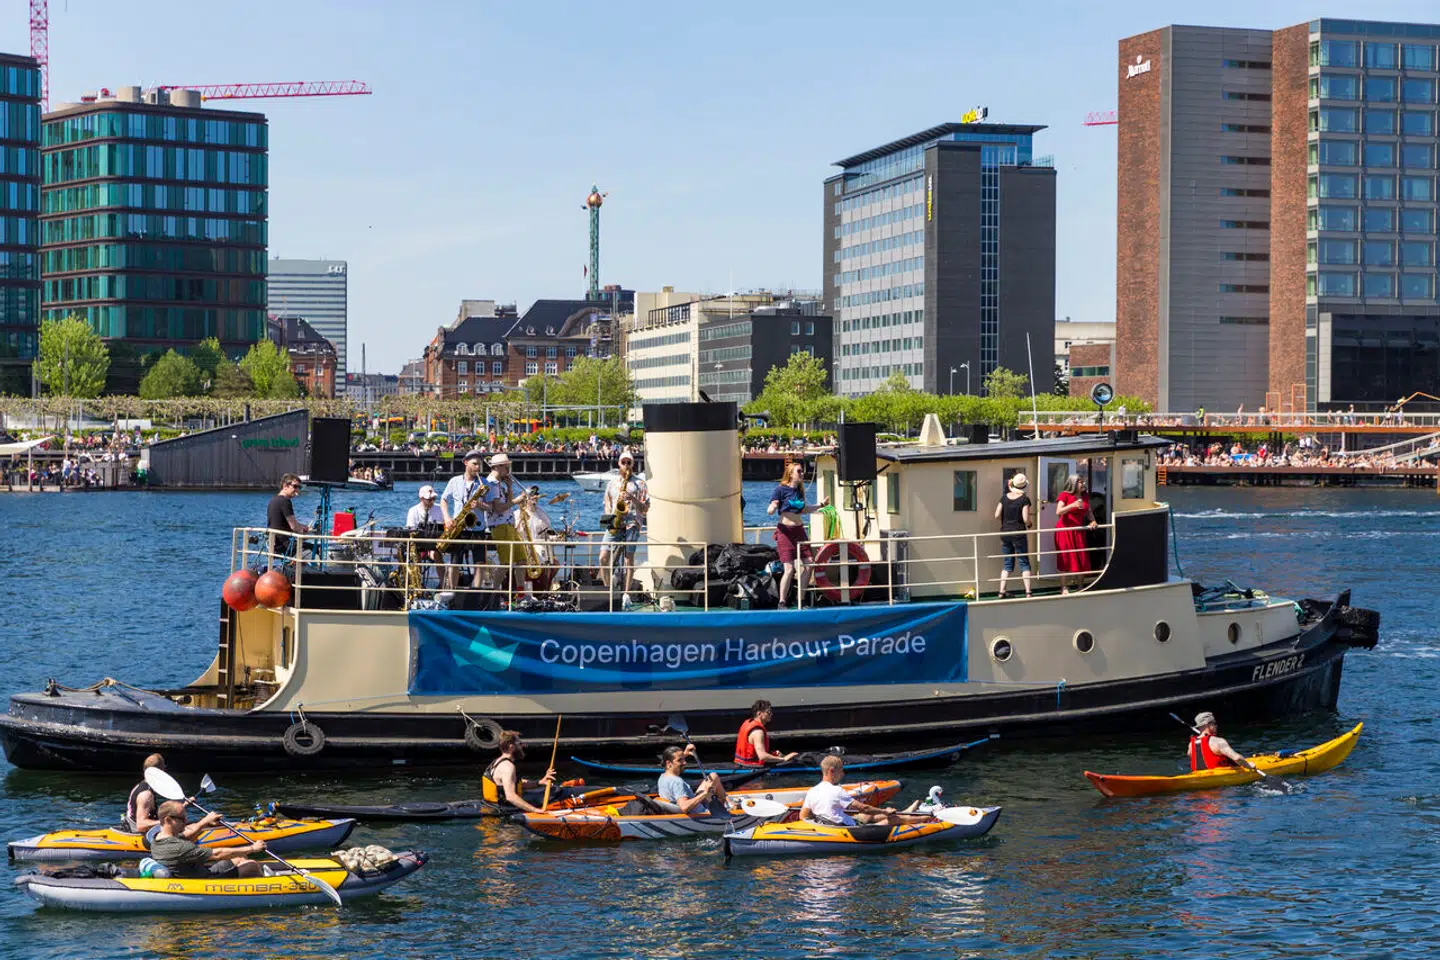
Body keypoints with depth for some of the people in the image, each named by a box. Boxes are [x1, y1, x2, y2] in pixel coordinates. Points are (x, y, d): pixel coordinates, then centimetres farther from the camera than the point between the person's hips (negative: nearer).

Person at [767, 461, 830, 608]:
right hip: (785, 531, -7)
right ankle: (782, 603, -4)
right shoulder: (781, 489, -7)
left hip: (799, 530, 7)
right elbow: (769, 510, -11)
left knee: (808, 565, 3)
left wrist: (821, 504, 27)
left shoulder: (799, 490, 12)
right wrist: (773, 508, -33)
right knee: (790, 568, -12)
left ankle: (799, 600, 14)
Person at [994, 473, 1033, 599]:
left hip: (1005, 532, 4)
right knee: (1024, 562, 4)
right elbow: (1026, 519, -15)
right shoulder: (1024, 499, -9)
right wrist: (1029, 524, 7)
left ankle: (1002, 591, 3)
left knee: (1007, 563, 11)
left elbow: (997, 515, 0)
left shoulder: (1005, 497, 2)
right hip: (1019, 533, -4)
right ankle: (1028, 591, -1)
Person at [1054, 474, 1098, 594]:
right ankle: (1064, 588, 0)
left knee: (1082, 559, 5)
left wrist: (1093, 521, -2)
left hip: (1079, 530, 6)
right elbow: (1058, 512, -18)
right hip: (1065, 530, -6)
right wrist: (1073, 505, -29)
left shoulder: (1085, 496, 10)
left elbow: (1088, 511, 19)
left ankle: (1080, 587, 15)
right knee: (1066, 559, -5)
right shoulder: (1064, 495, -9)